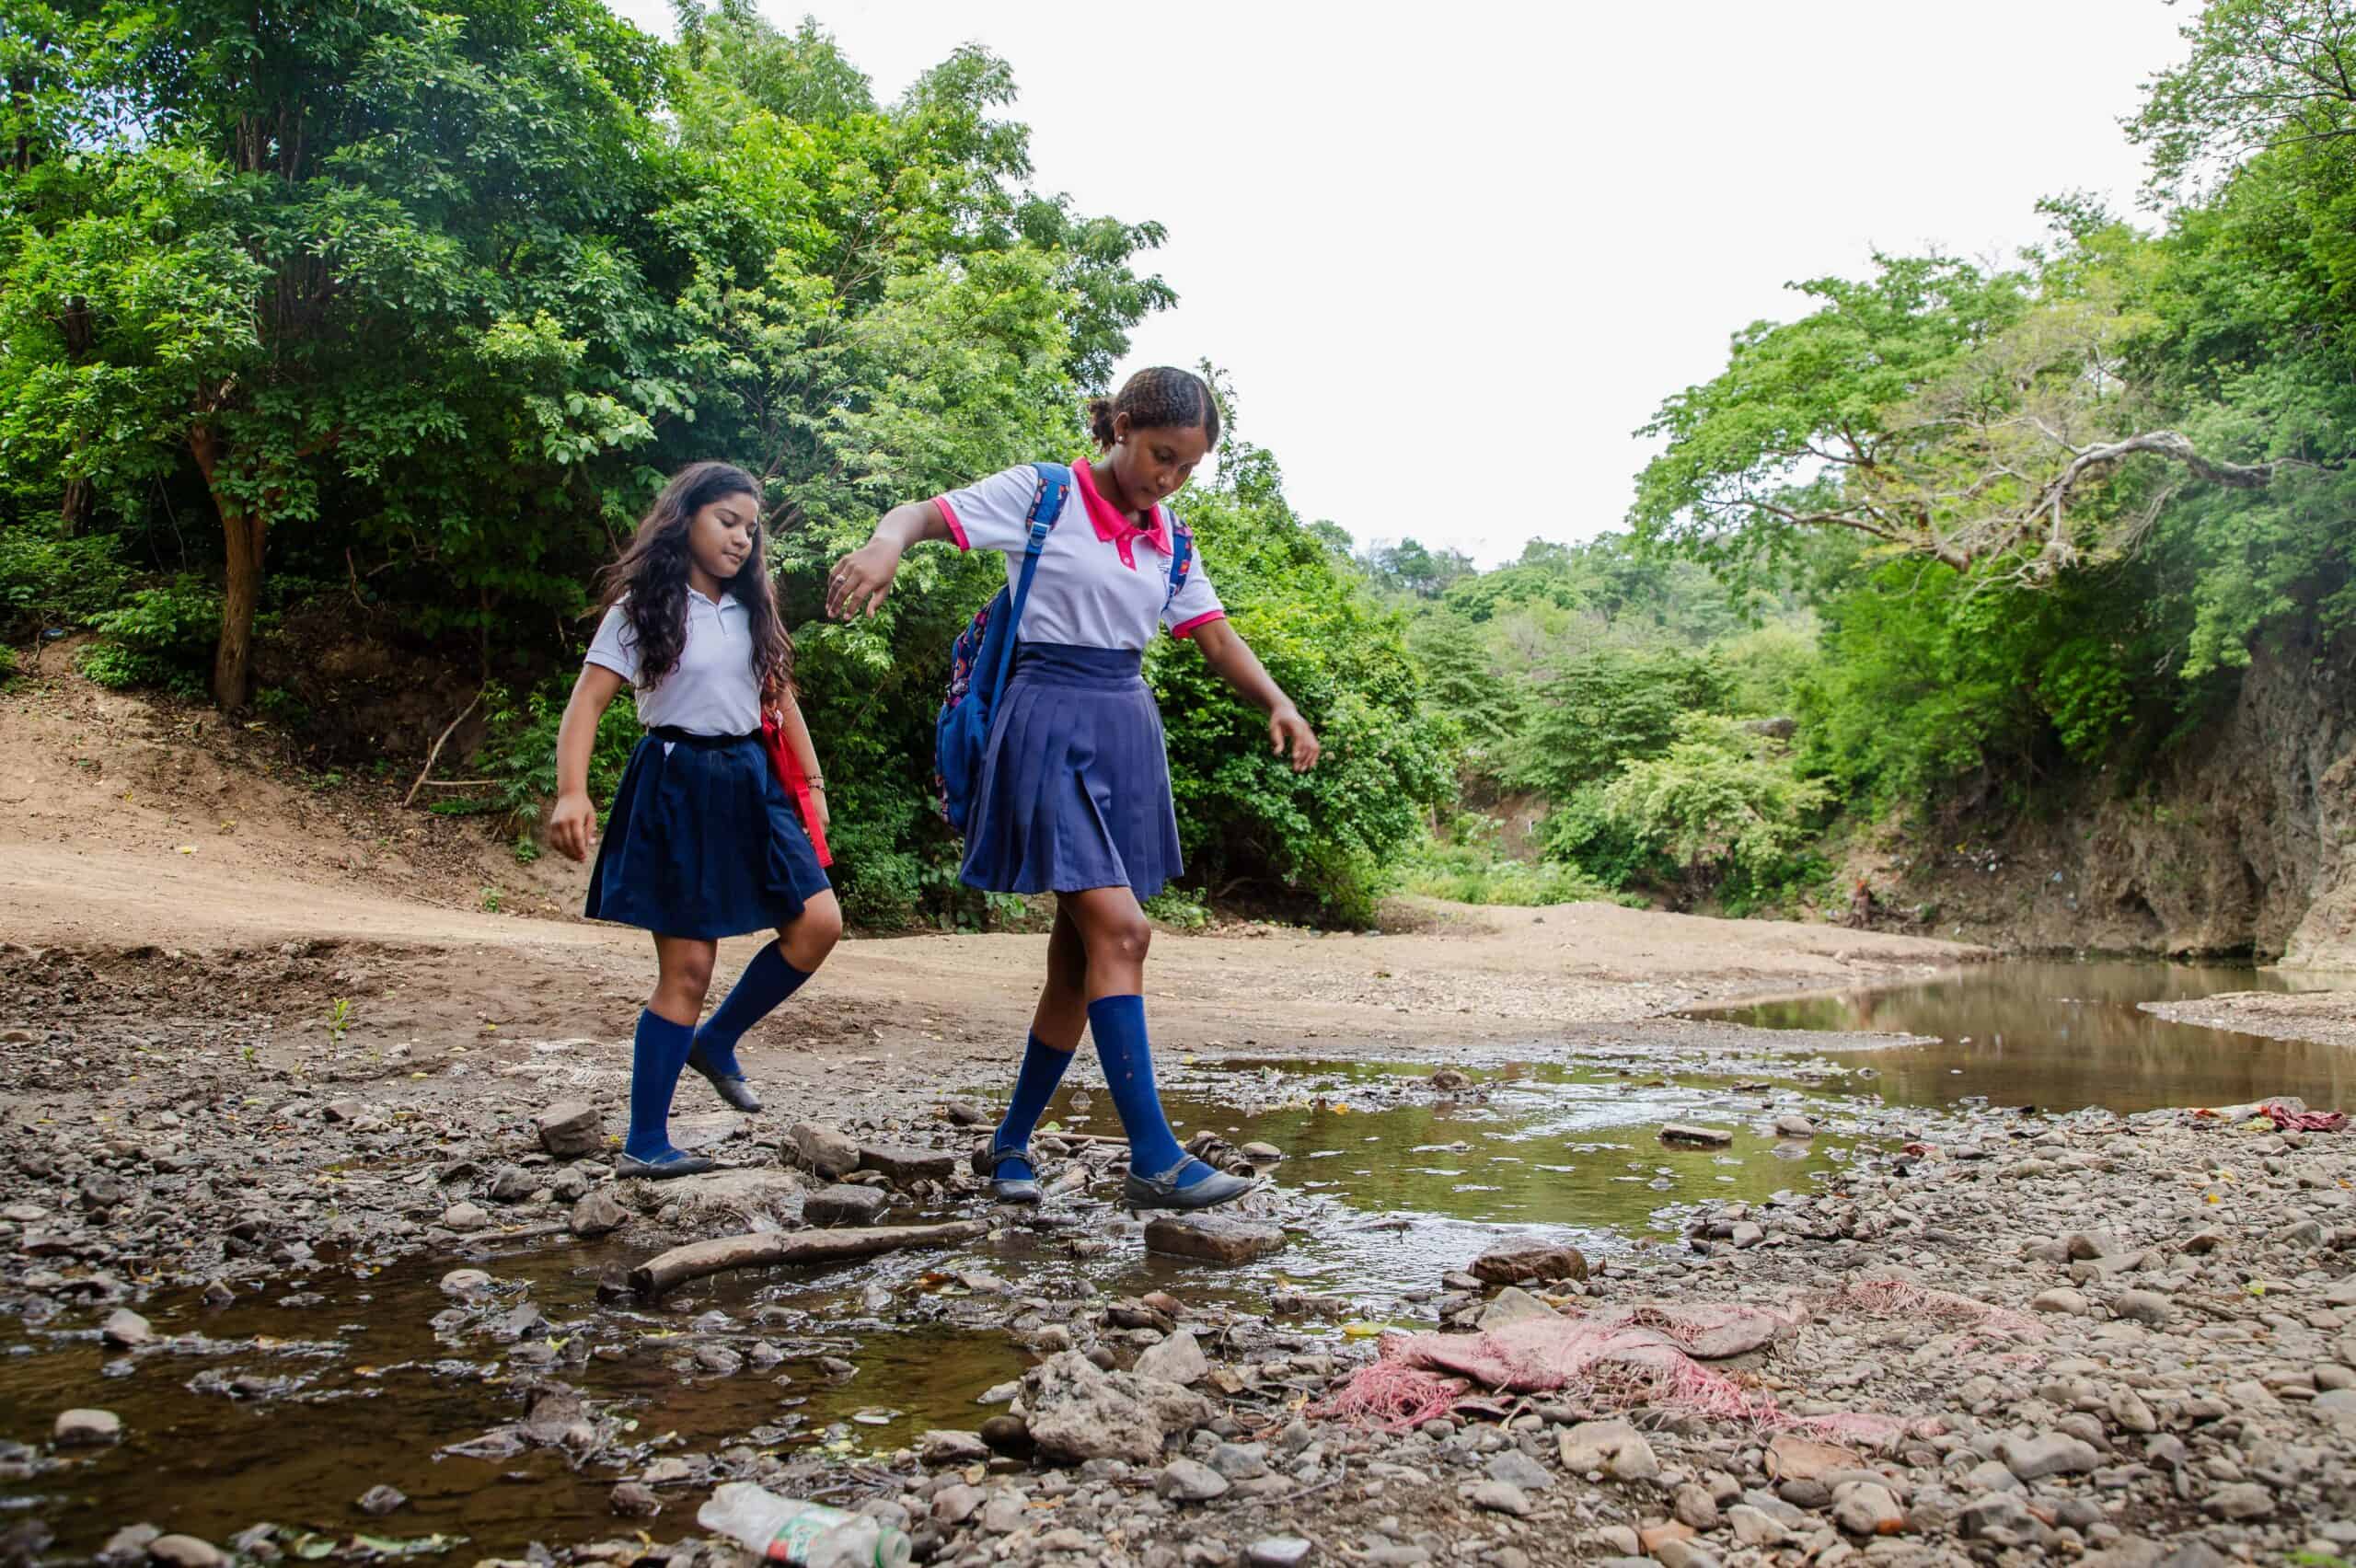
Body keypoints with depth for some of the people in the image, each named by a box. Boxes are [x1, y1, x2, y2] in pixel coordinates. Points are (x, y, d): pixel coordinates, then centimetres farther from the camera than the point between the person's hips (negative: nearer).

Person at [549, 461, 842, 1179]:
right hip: (676, 783, -6)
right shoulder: (644, 608, -5)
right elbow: (587, 701, -12)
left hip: (748, 781, 6)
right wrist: (572, 792, -26)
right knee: (688, 966, -6)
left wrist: (812, 782, 11)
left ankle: (717, 1041, 15)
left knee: (818, 923, -7)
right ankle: (644, 1144, 5)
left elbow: (781, 698, 18)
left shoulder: (751, 610, 12)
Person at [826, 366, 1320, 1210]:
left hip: (1126, 729, 7)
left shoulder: (1167, 539, 14)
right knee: (1119, 929, -16)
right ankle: (1154, 1159, -14)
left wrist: (1279, 704, -4)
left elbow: (1216, 635, 13)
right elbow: (919, 513, -6)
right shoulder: (1040, 494, -2)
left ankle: (1010, 1143, 20)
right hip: (1051, 723, -7)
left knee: (1082, 950, 7)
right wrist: (885, 546, -30)